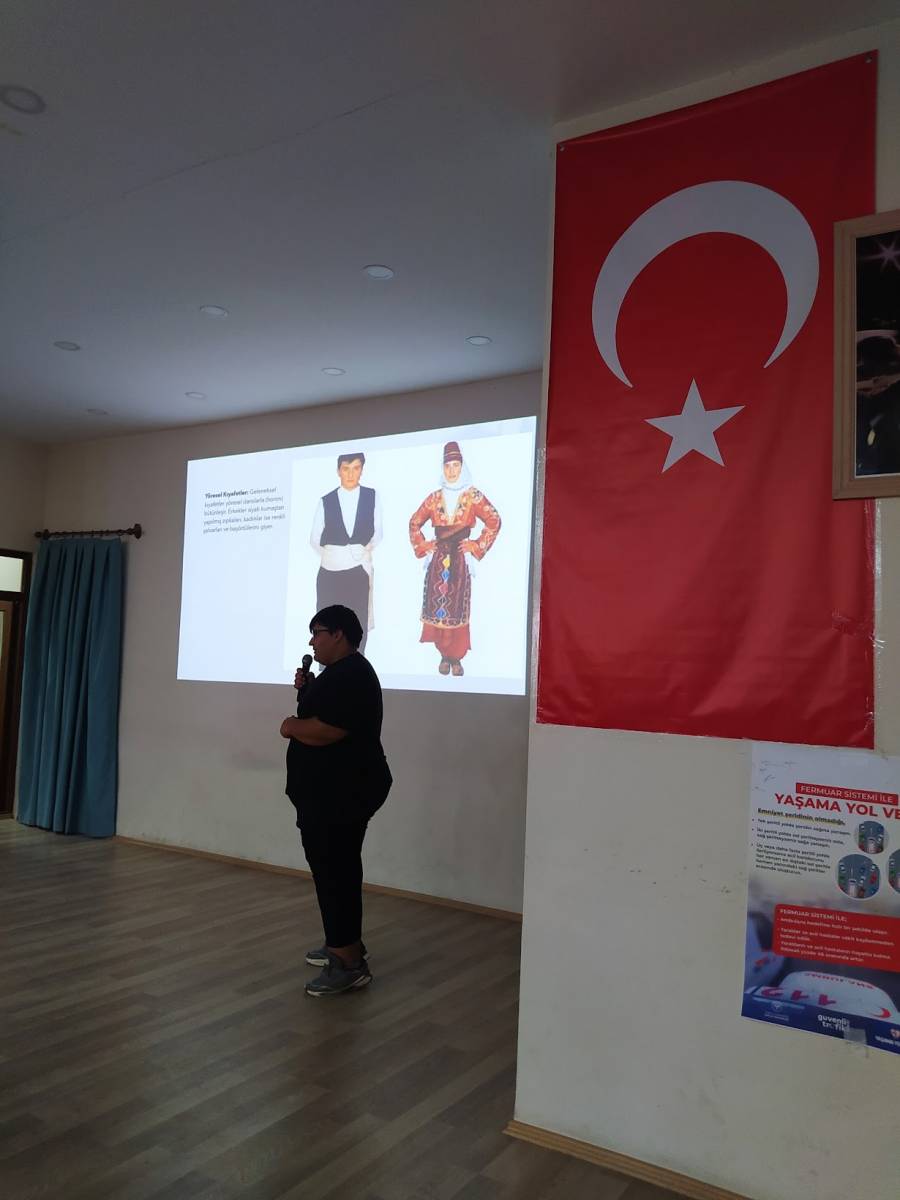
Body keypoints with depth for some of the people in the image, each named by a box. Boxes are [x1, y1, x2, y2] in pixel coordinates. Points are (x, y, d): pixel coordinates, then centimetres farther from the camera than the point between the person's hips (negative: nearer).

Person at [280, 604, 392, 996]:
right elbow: (324, 717, 21)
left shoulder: (350, 675, -19)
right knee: (337, 869, 19)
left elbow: (328, 730, -27)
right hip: (335, 791, 11)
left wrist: (291, 726, -10)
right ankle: (345, 943, 31)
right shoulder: (343, 671, 16)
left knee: (334, 872, -7)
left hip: (342, 793, -11)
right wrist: (306, 690, 7)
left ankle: (349, 963, -2)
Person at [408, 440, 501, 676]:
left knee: (457, 608, -3)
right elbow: (414, 523, 18)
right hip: (438, 560, 2)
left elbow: (494, 521, -3)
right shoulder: (434, 498, 9)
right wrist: (422, 545, 8)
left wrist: (477, 546, -5)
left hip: (460, 559, -2)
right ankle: (444, 655, 12)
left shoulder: (473, 496, 0)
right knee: (437, 607, 0)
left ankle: (456, 657, 7)